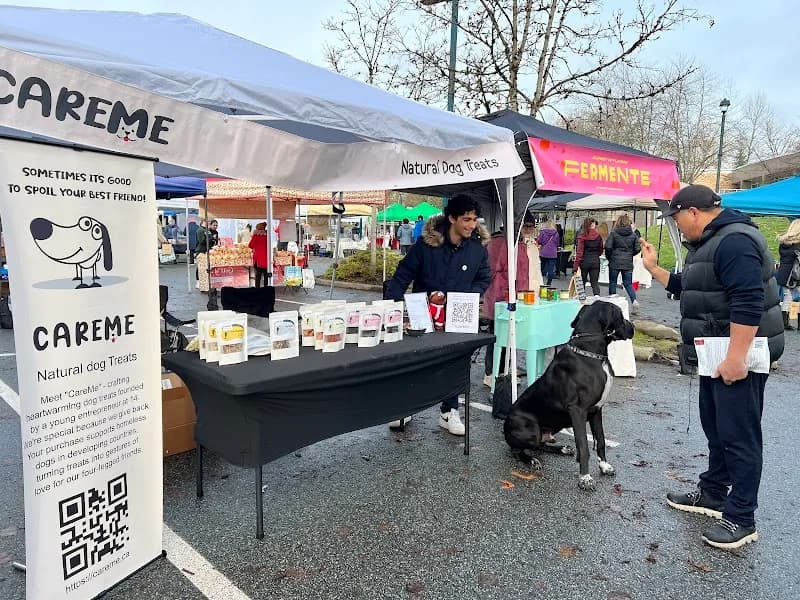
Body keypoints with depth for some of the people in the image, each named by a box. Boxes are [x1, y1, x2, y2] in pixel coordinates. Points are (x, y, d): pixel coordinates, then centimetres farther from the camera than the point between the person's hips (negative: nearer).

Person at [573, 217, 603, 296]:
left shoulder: (582, 235, -9)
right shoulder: (598, 235, 0)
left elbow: (579, 251, -13)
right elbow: (601, 250, 9)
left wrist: (576, 265, -12)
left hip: (585, 261, -2)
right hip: (595, 261, 2)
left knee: (582, 281, 10)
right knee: (595, 282, 7)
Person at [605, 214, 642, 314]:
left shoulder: (613, 233, -7)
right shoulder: (633, 234, 2)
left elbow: (608, 247, -12)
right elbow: (637, 249, 1)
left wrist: (609, 257, 5)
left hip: (615, 262, -3)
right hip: (628, 263, 3)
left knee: (612, 283, 9)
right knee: (628, 283, 10)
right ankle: (634, 300, -10)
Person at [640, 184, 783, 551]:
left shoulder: (734, 241, -20)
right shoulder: (709, 243, 15)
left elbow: (748, 303, -28)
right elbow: (687, 288, 28)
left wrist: (736, 357, -30)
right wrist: (654, 268, 20)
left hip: (739, 355, -11)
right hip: (718, 354, 11)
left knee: (739, 435, -3)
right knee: (716, 428, 19)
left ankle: (741, 519, 7)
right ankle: (712, 494, 32)